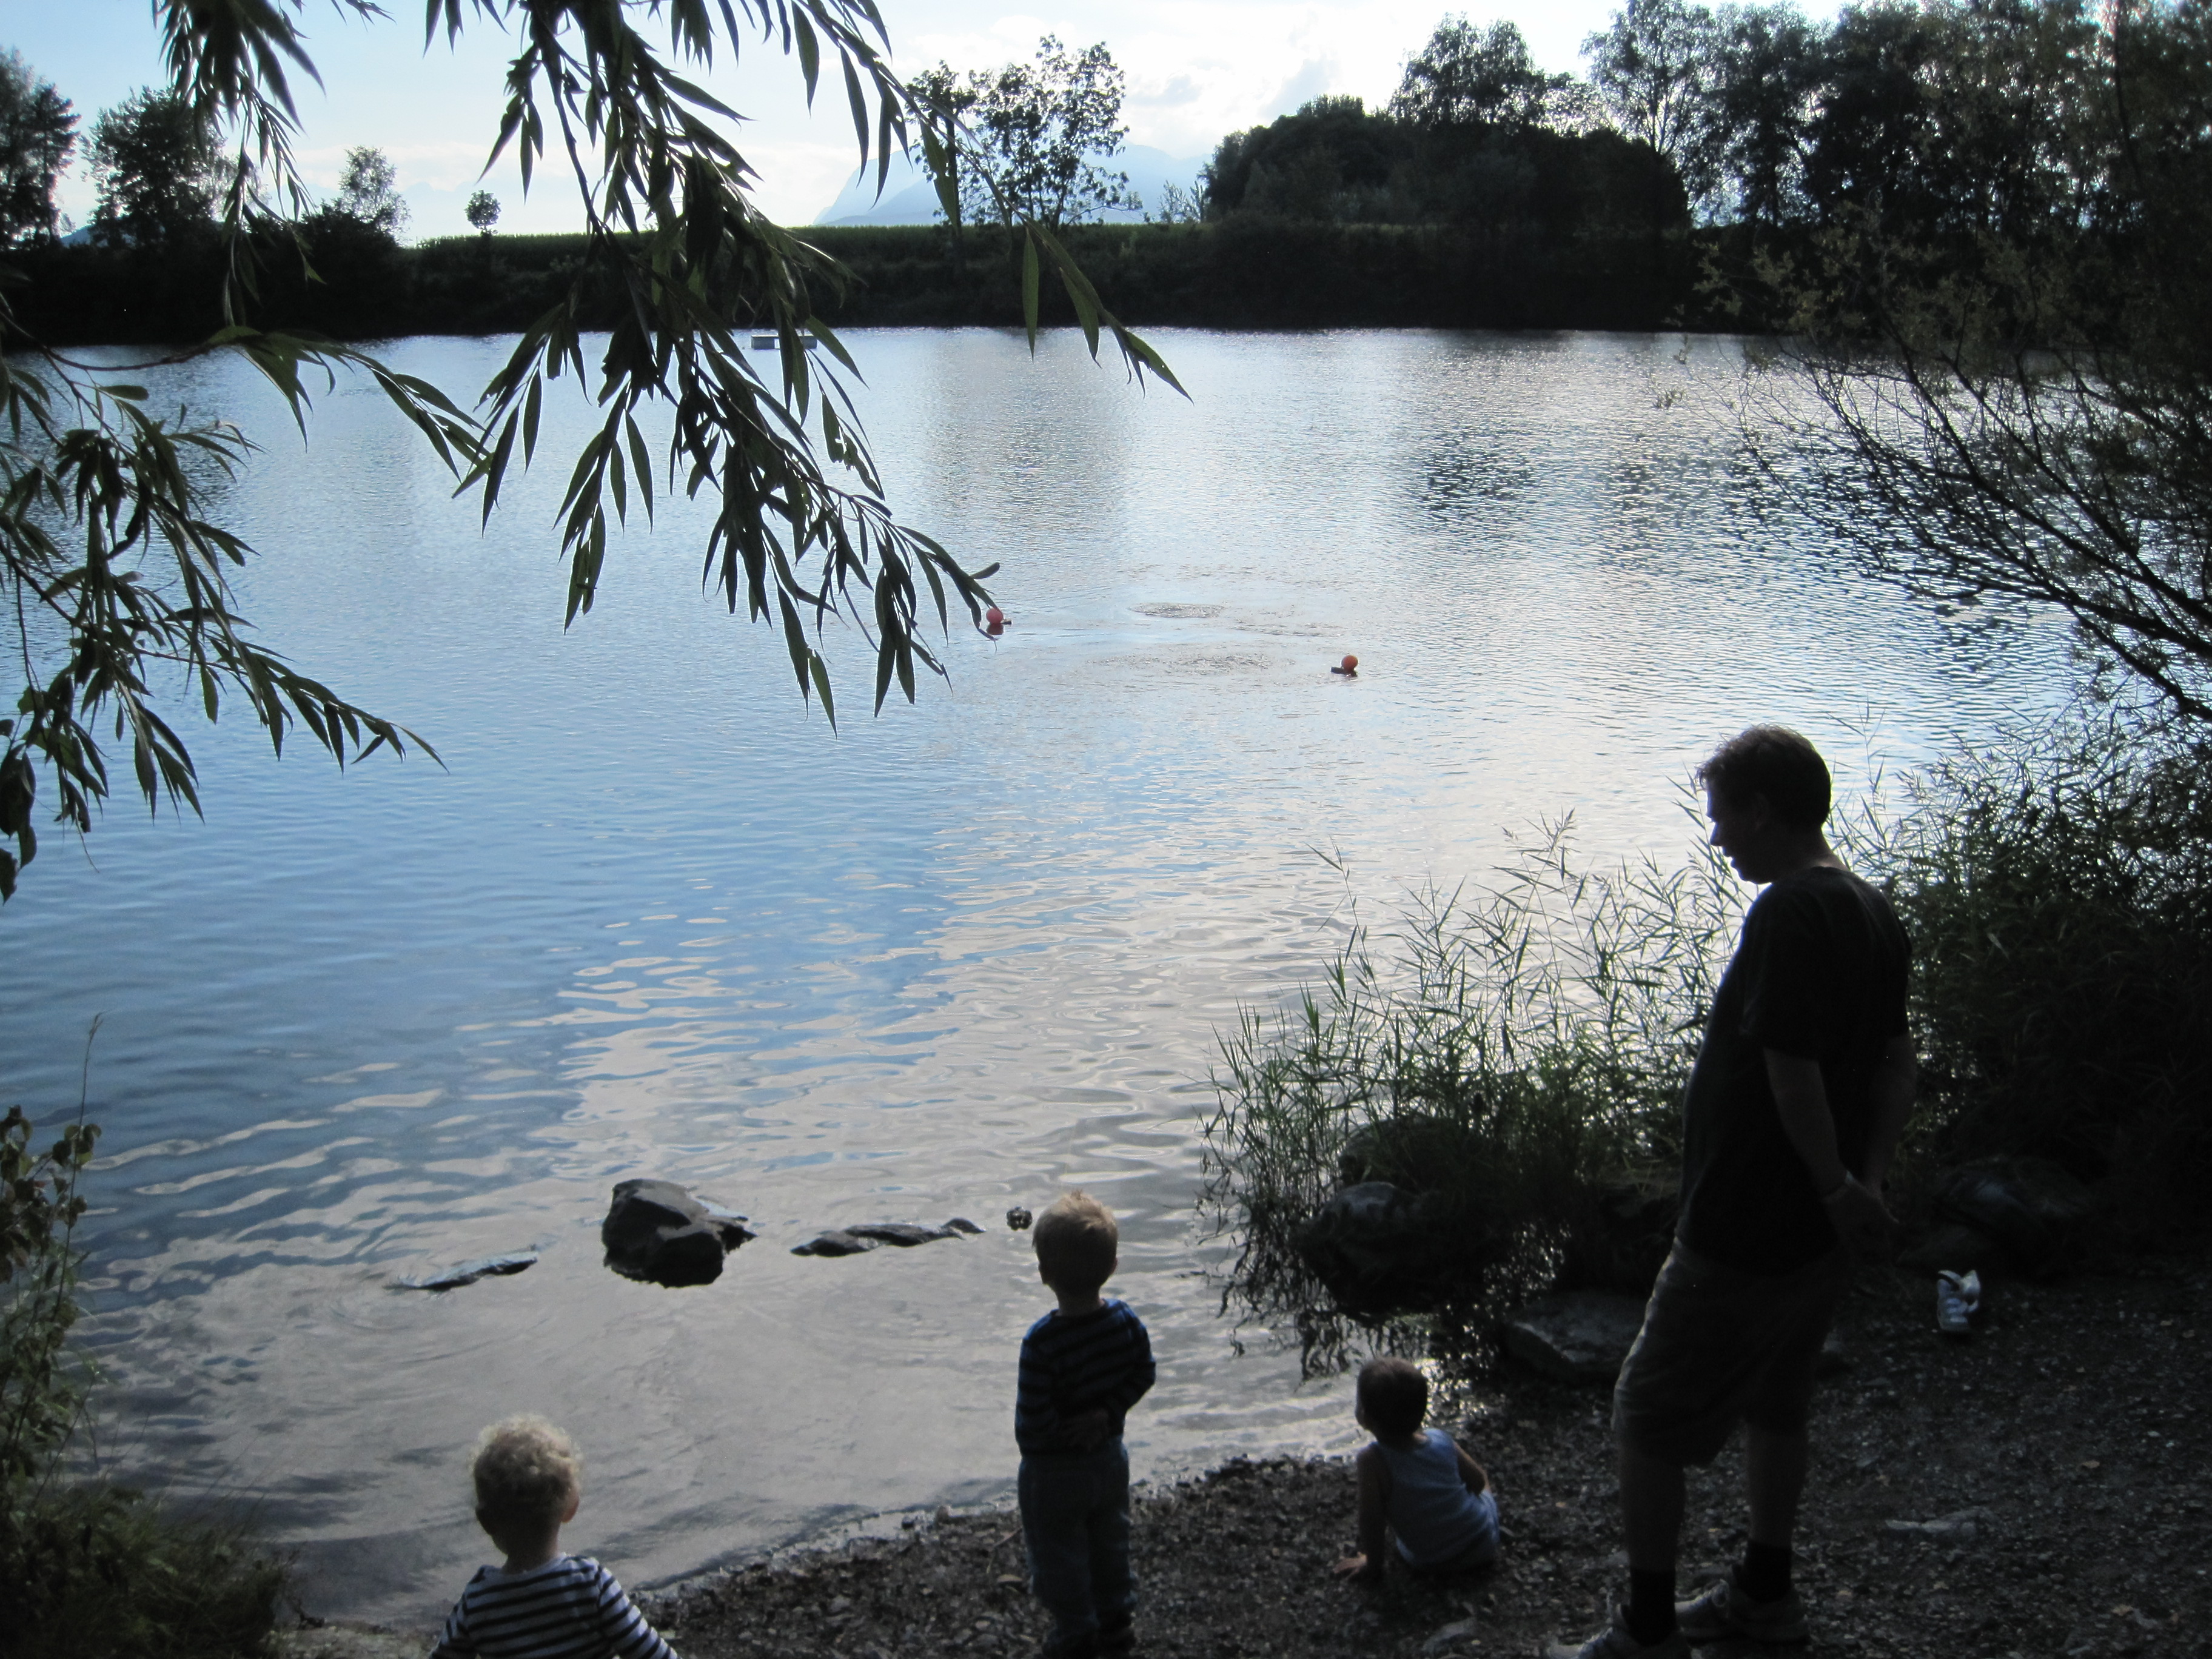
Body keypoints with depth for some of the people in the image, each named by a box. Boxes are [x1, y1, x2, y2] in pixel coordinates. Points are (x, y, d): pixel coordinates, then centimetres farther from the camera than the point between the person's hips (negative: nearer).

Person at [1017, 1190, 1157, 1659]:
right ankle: (1117, 1620, 41)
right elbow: (1143, 1376, -3)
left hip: (1054, 1472, -5)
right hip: (1111, 1458, 5)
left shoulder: (1042, 1343, -32)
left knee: (1058, 1554, 17)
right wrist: (1106, 1415, -8)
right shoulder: (1125, 1318, -15)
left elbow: (1033, 1419, -28)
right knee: (1110, 1542, 26)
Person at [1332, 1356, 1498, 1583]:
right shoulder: (1441, 1440, -13)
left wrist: (1372, 1565, -6)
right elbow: (1478, 1481, 2)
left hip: (1431, 1563, -2)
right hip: (1485, 1546, 2)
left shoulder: (1372, 1461, -26)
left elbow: (1371, 1519, -23)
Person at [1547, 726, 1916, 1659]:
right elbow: (1896, 1060, 11)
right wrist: (1865, 1181, 4)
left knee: (1647, 1420, 4)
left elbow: (1793, 1073, -28)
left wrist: (1838, 1190, -15)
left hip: (1744, 1234, -10)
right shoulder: (1872, 912, 7)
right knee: (1774, 1407, 24)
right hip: (1817, 1237, 10)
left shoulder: (1789, 913, -24)